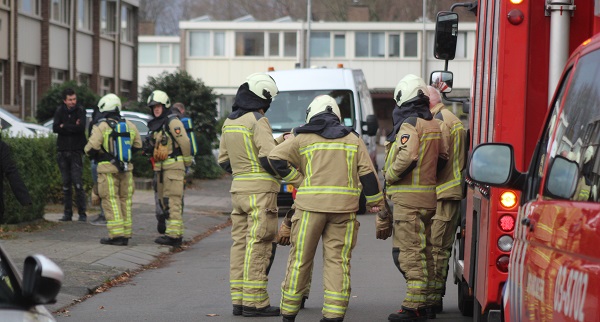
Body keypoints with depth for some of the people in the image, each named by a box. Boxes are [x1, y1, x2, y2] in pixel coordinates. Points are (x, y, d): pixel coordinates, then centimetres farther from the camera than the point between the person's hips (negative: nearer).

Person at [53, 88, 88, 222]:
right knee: (66, 184, 5)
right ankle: (67, 213, 10)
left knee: (78, 183, -9)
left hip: (76, 151, -3)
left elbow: (81, 128, -16)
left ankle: (82, 213, -4)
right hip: (62, 150, 3)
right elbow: (55, 128, -7)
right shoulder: (60, 111, 6)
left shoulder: (80, 111, -1)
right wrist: (73, 127, -12)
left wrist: (64, 127, -9)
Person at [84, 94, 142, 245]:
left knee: (111, 201, -2)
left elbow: (91, 148, -14)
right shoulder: (129, 125, 6)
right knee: (125, 201, 11)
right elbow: (138, 146, 13)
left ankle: (117, 235, -8)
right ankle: (126, 234, 12)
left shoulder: (101, 127, -10)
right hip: (126, 169, 5)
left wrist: (88, 151, 9)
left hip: (108, 169, -5)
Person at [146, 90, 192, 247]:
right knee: (163, 201, 12)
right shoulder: (156, 125, 18)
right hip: (160, 168, 10)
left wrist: (187, 162, -5)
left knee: (172, 200, -14)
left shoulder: (173, 122, -10)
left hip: (173, 166, -10)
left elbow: (184, 143, -12)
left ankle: (174, 234, -18)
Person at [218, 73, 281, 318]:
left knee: (240, 244, 10)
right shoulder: (258, 121, -12)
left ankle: (239, 299, 11)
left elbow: (224, 160, 17)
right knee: (258, 247, -6)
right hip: (260, 189, -8)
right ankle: (254, 302, -6)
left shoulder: (229, 122, 13)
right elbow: (269, 157, -19)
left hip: (238, 187, 8)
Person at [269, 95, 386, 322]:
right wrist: (375, 200, 17)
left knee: (300, 258, 5)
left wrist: (297, 181, 4)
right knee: (338, 259, 3)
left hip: (311, 204, -1)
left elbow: (276, 158, -1)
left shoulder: (303, 138, 7)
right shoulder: (353, 139, 13)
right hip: (344, 206, 1)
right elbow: (367, 172, 9)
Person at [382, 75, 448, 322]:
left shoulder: (409, 124, -13)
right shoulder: (434, 125, 13)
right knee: (424, 250, 14)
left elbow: (407, 156, -26)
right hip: (429, 195, 9)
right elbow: (443, 156, 20)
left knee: (408, 251, -9)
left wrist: (389, 174, -12)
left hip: (409, 197, -9)